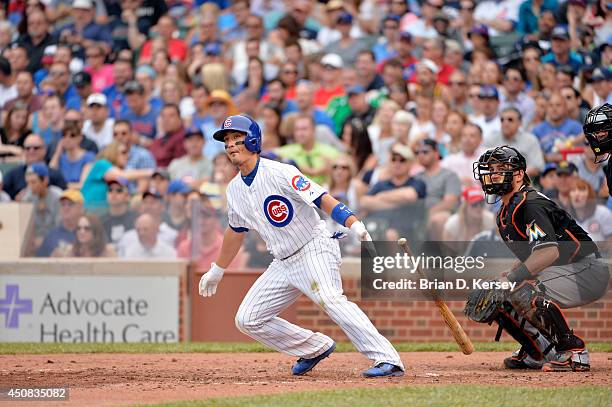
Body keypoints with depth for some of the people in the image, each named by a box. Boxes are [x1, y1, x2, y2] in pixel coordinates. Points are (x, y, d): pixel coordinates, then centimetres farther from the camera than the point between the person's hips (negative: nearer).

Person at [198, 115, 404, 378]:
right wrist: (217, 271, 34)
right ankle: (315, 348, 14)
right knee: (248, 319, 3)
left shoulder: (279, 173, -14)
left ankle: (388, 360, -37)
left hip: (314, 250, -8)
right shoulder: (235, 190, 9)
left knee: (331, 300, -32)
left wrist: (354, 225, -36)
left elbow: (322, 199, -22)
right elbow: (236, 232, 26)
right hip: (284, 264, 8)